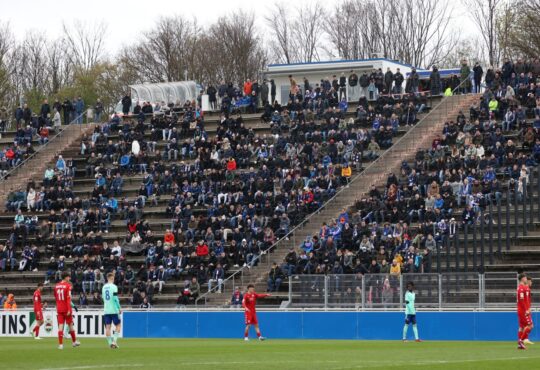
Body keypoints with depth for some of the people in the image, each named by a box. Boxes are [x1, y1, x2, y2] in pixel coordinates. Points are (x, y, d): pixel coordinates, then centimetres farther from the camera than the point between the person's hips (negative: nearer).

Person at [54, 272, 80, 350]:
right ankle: (74, 342, 25)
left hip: (59, 309, 4)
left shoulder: (56, 286, 8)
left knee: (60, 326, 0)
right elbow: (68, 298, -17)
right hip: (66, 308, -4)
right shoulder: (68, 285, -10)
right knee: (70, 325, 11)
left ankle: (60, 344, -7)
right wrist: (69, 309, -19)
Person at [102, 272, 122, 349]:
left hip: (106, 310, 5)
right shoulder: (113, 287, -10)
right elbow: (115, 298, -14)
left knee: (108, 327, 3)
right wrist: (119, 308, -5)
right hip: (114, 310, -5)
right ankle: (114, 340, -8)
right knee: (118, 325, 6)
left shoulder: (104, 287, 9)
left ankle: (110, 342, -1)